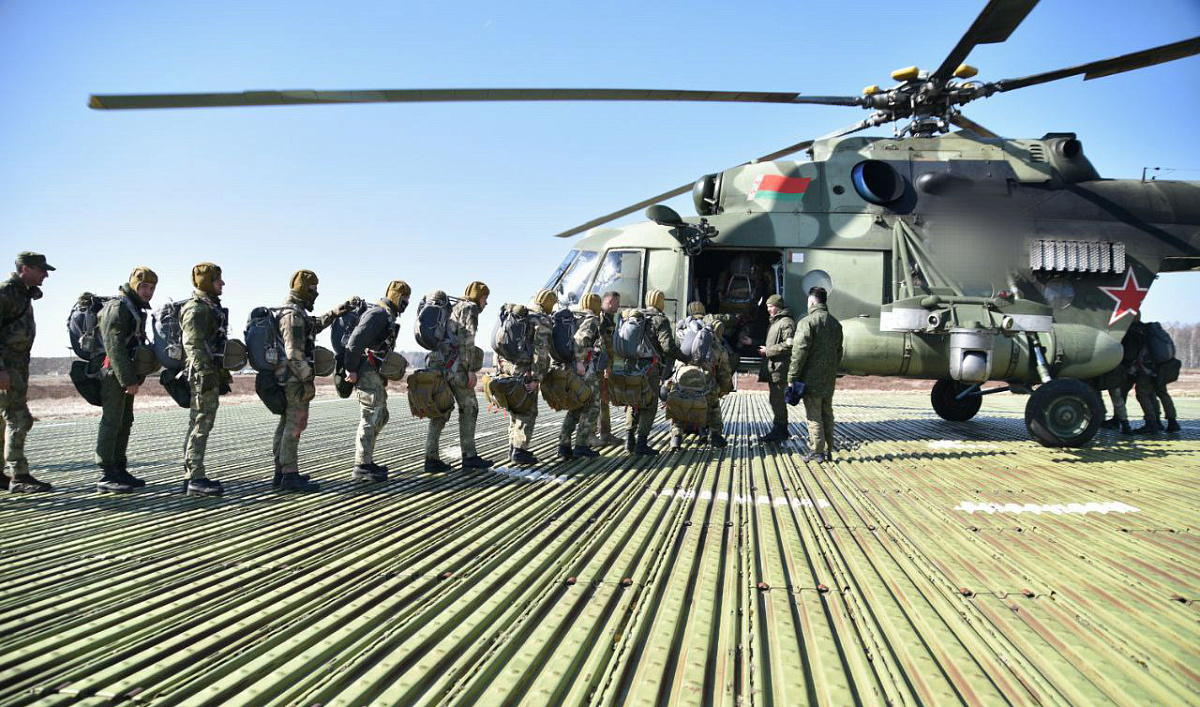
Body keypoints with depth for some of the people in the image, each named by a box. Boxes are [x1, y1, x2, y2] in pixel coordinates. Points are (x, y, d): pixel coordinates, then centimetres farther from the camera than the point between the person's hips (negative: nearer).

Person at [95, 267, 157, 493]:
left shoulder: (135, 309, 19)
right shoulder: (118, 307, -12)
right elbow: (114, 346, -20)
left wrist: (133, 377, 16)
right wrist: (128, 380, -22)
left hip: (126, 376, 10)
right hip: (114, 374, -10)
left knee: (125, 423, 12)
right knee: (112, 422, -9)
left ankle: (119, 471, 19)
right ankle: (106, 477, -8)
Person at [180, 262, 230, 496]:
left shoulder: (211, 307, 20)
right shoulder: (196, 309, -12)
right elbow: (193, 345, -20)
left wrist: (222, 374, 25)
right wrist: (206, 374, -25)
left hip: (211, 373, 10)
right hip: (203, 372, -10)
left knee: (200, 424, 11)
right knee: (201, 423, -10)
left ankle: (192, 476, 16)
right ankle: (195, 479, -10)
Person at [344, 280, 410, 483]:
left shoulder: (387, 315, 20)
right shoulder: (379, 313, -12)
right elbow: (356, 339, -21)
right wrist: (352, 369, -21)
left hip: (374, 374, 11)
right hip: (367, 372, -11)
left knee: (380, 417, 14)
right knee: (371, 417, -9)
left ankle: (365, 461, 20)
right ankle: (362, 466, -6)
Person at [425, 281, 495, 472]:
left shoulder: (453, 310, 27)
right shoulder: (470, 308, -1)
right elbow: (467, 340, -14)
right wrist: (471, 369, -16)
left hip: (438, 363, 9)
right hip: (456, 365, -9)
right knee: (469, 408, -1)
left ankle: (431, 459, 1)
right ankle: (469, 456, 1)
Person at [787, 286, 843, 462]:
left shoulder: (807, 322, -13)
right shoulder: (835, 324, 11)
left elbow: (799, 352, -16)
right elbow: (839, 352, 18)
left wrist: (792, 376, -12)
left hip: (811, 380, -7)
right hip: (829, 381, 7)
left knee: (814, 415, -2)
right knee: (827, 414, 13)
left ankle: (817, 451, 0)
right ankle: (828, 451, 17)